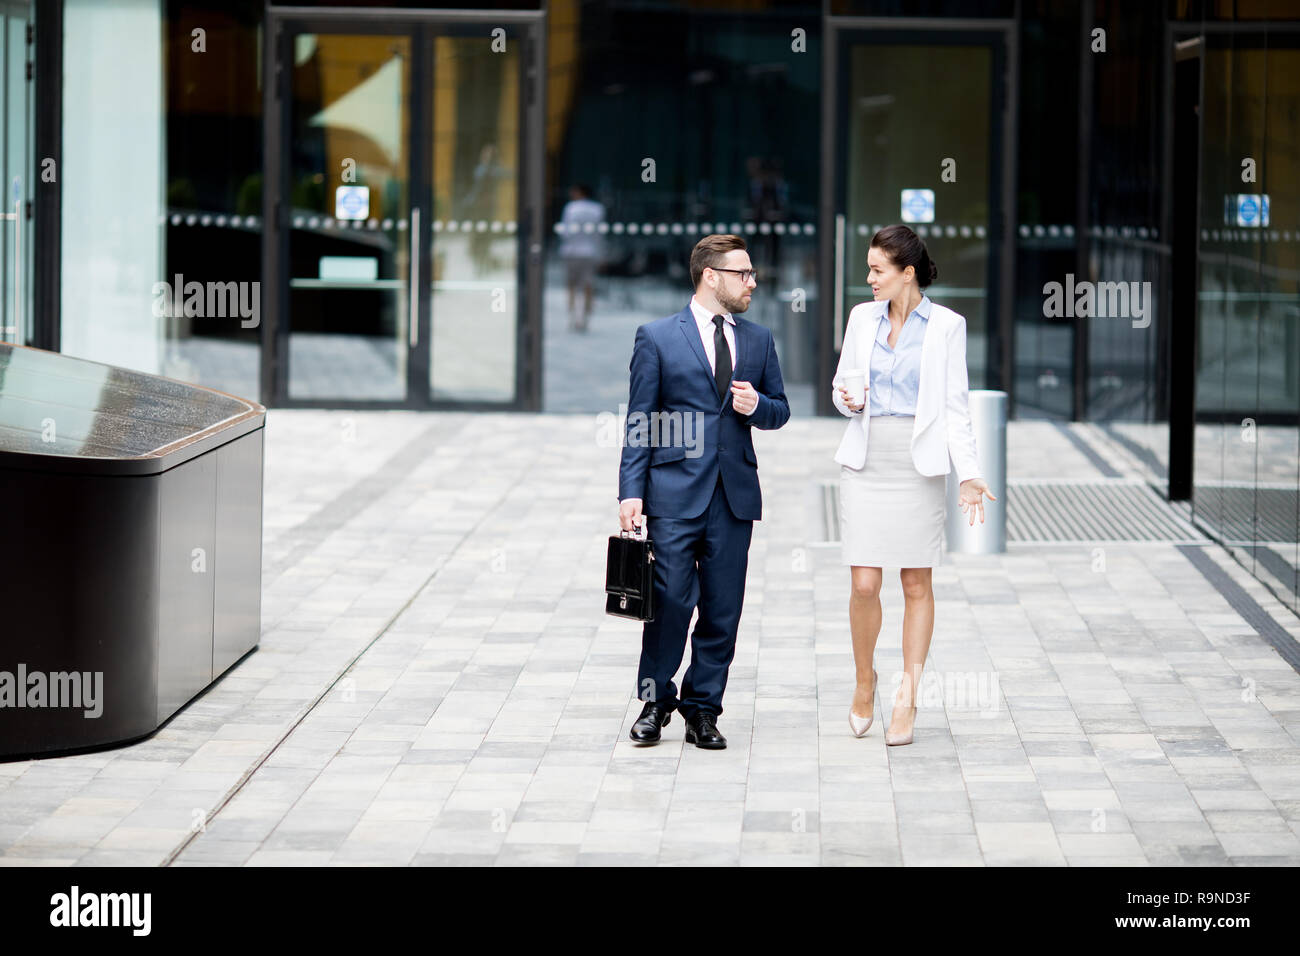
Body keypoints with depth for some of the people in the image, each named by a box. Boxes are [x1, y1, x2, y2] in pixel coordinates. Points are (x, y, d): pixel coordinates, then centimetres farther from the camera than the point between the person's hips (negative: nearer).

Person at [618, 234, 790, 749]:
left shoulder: (758, 340, 13)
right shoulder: (657, 338, 1)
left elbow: (780, 410, 19)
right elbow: (639, 420, 0)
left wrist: (758, 405, -5)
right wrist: (631, 492, -8)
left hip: (735, 493, 4)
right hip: (674, 493, -4)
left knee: (722, 609, 3)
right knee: (671, 600, -7)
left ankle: (702, 708, 13)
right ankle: (656, 700, 11)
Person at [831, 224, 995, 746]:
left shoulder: (946, 326, -2)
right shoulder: (862, 318, 7)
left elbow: (955, 405, -2)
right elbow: (841, 383, 17)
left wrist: (969, 474, -10)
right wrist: (847, 400, -7)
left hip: (918, 464, -2)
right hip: (866, 462, 2)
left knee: (917, 586, 3)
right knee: (864, 585, -4)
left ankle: (906, 701, 10)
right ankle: (864, 679, 20)